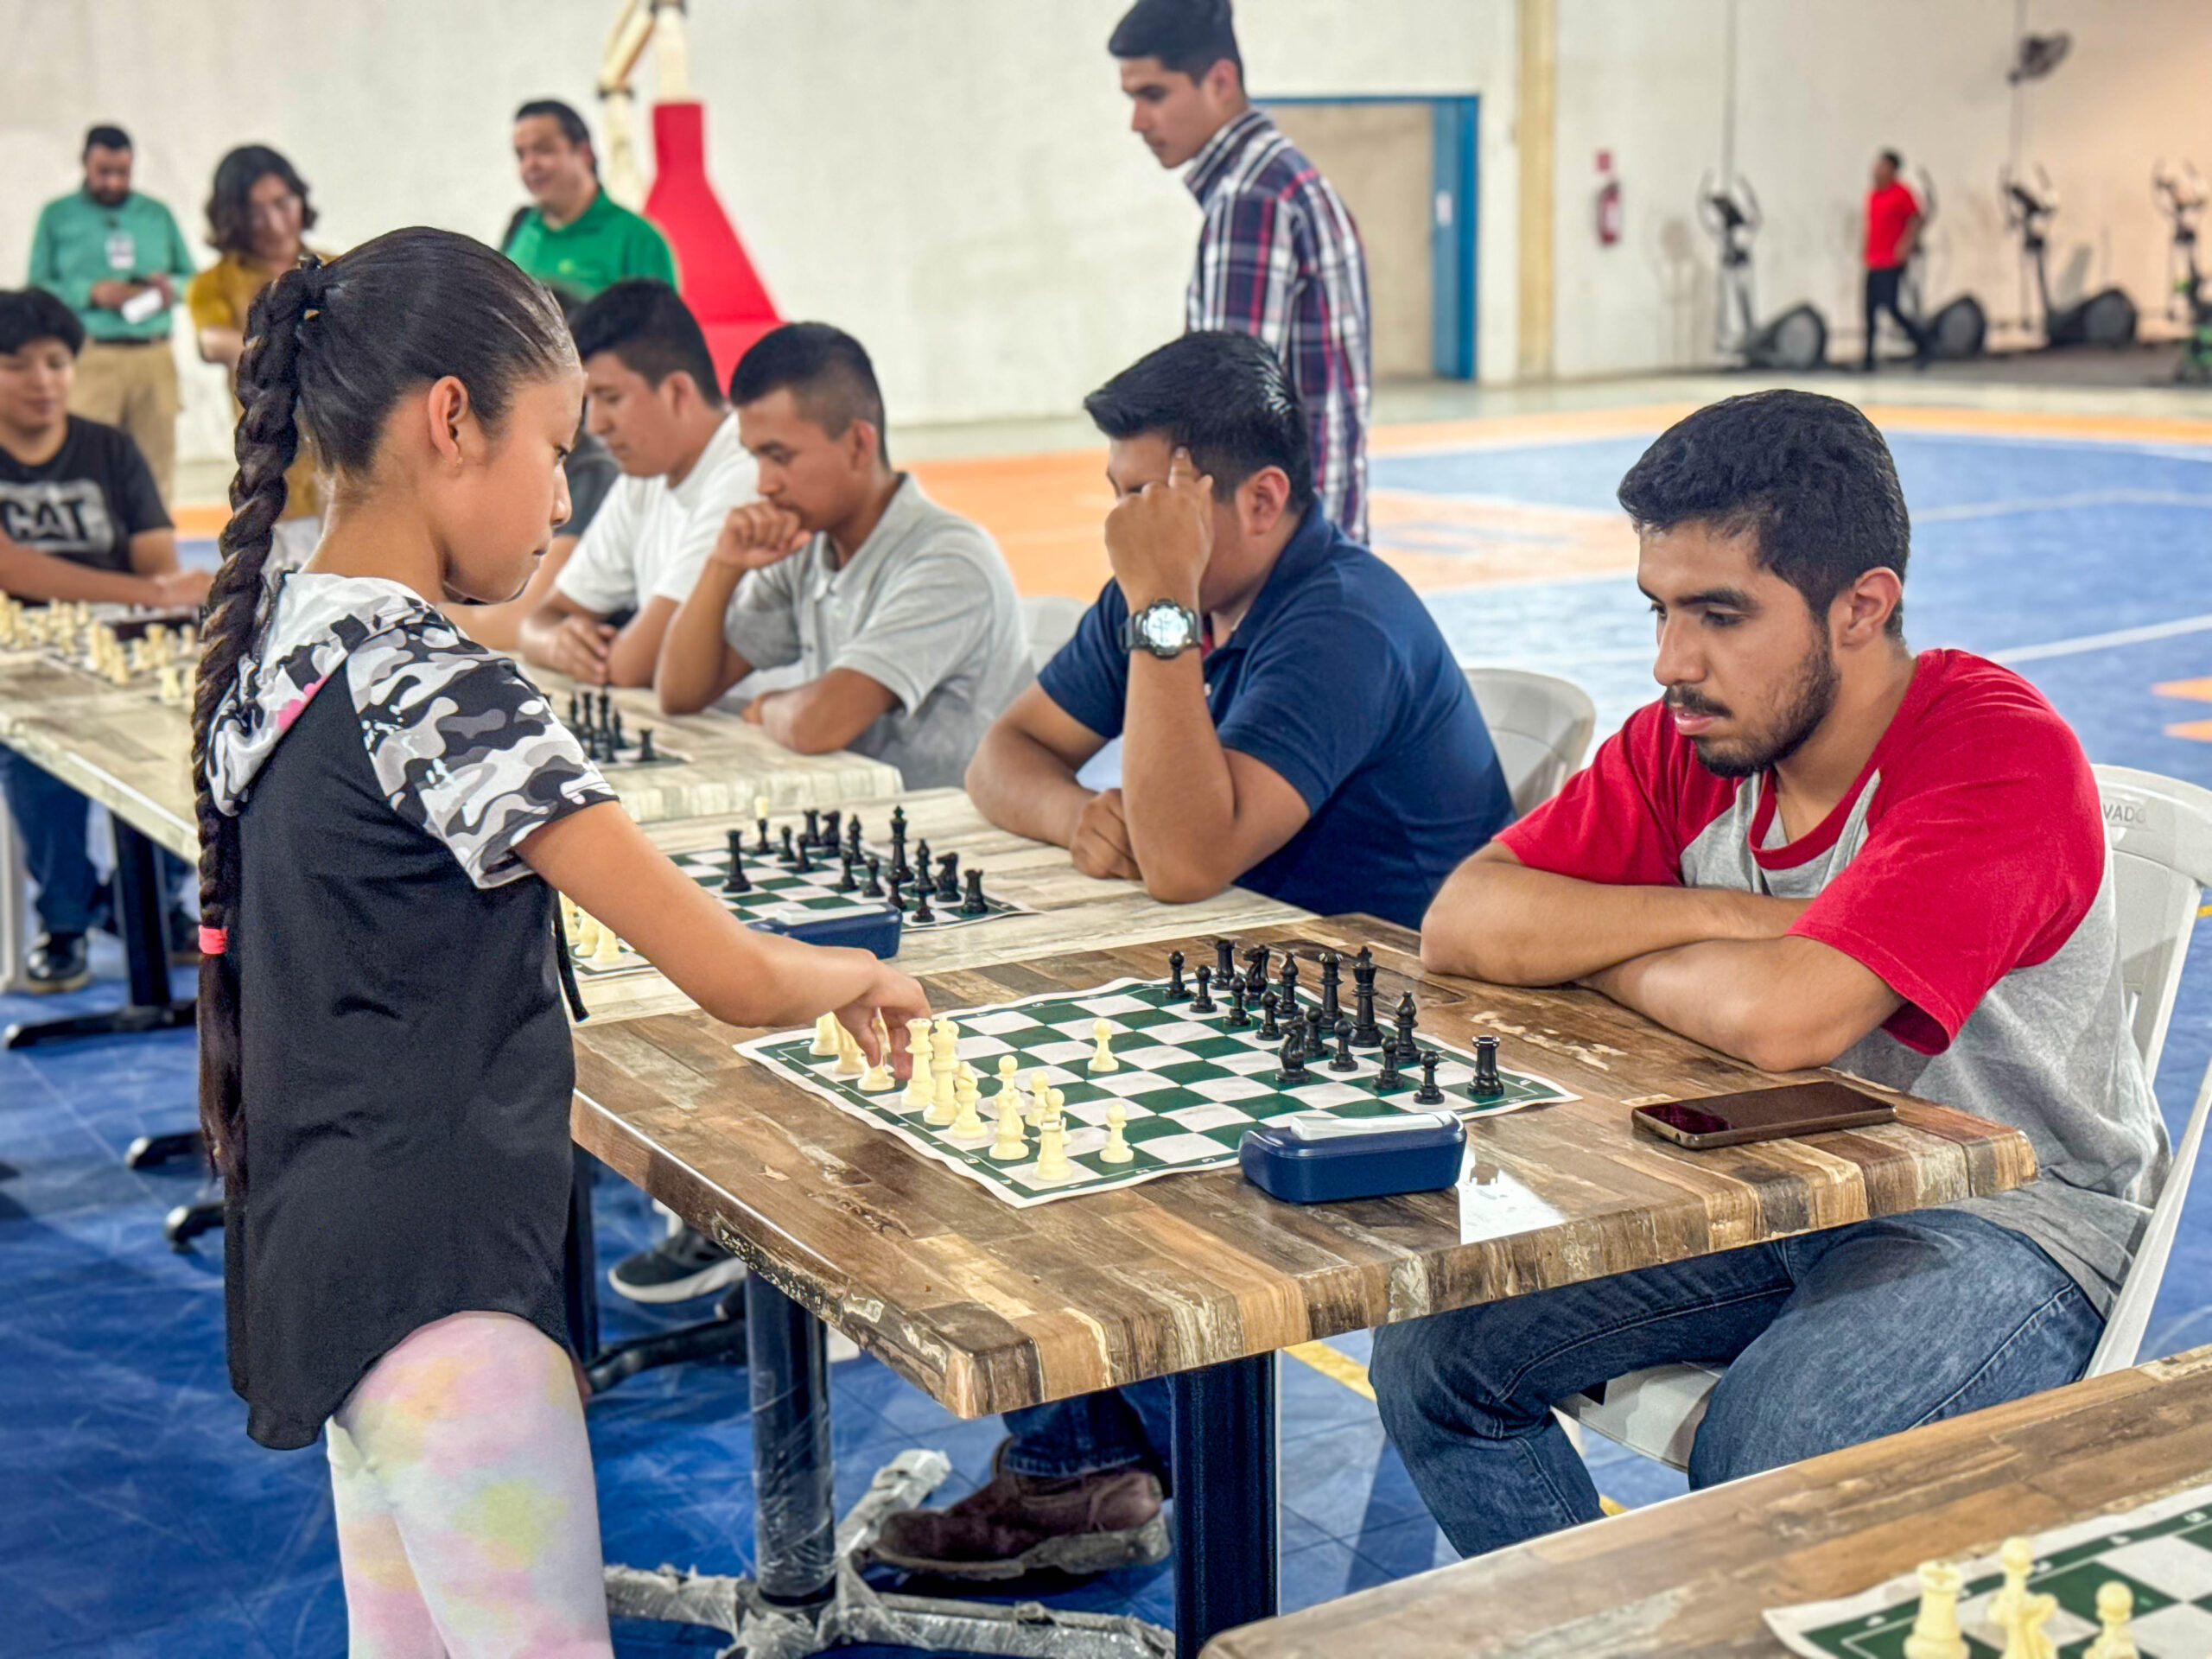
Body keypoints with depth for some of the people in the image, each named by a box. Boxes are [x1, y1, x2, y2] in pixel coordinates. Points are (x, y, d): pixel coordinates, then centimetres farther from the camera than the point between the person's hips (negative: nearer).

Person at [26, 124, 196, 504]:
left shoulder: (158, 215, 17)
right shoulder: (57, 216, 10)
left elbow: (191, 278, 19)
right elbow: (37, 288, 5)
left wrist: (171, 288, -4)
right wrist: (91, 292, -11)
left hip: (154, 355, 3)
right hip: (91, 356, -3)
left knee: (157, 466, -1)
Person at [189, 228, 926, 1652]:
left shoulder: (278, 651, 7)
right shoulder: (440, 689, -20)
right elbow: (735, 976, -21)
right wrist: (861, 975, -2)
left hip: (327, 1255, 10)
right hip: (441, 1282, -10)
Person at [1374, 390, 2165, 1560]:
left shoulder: (2003, 758, -22)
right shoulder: (1691, 736, -2)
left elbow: (1778, 1018, -35)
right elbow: (1458, 925, -9)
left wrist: (1583, 948, -15)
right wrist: (1722, 918, -21)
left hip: (2007, 1224, -6)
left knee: (1763, 1464, -32)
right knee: (1428, 1353, -7)